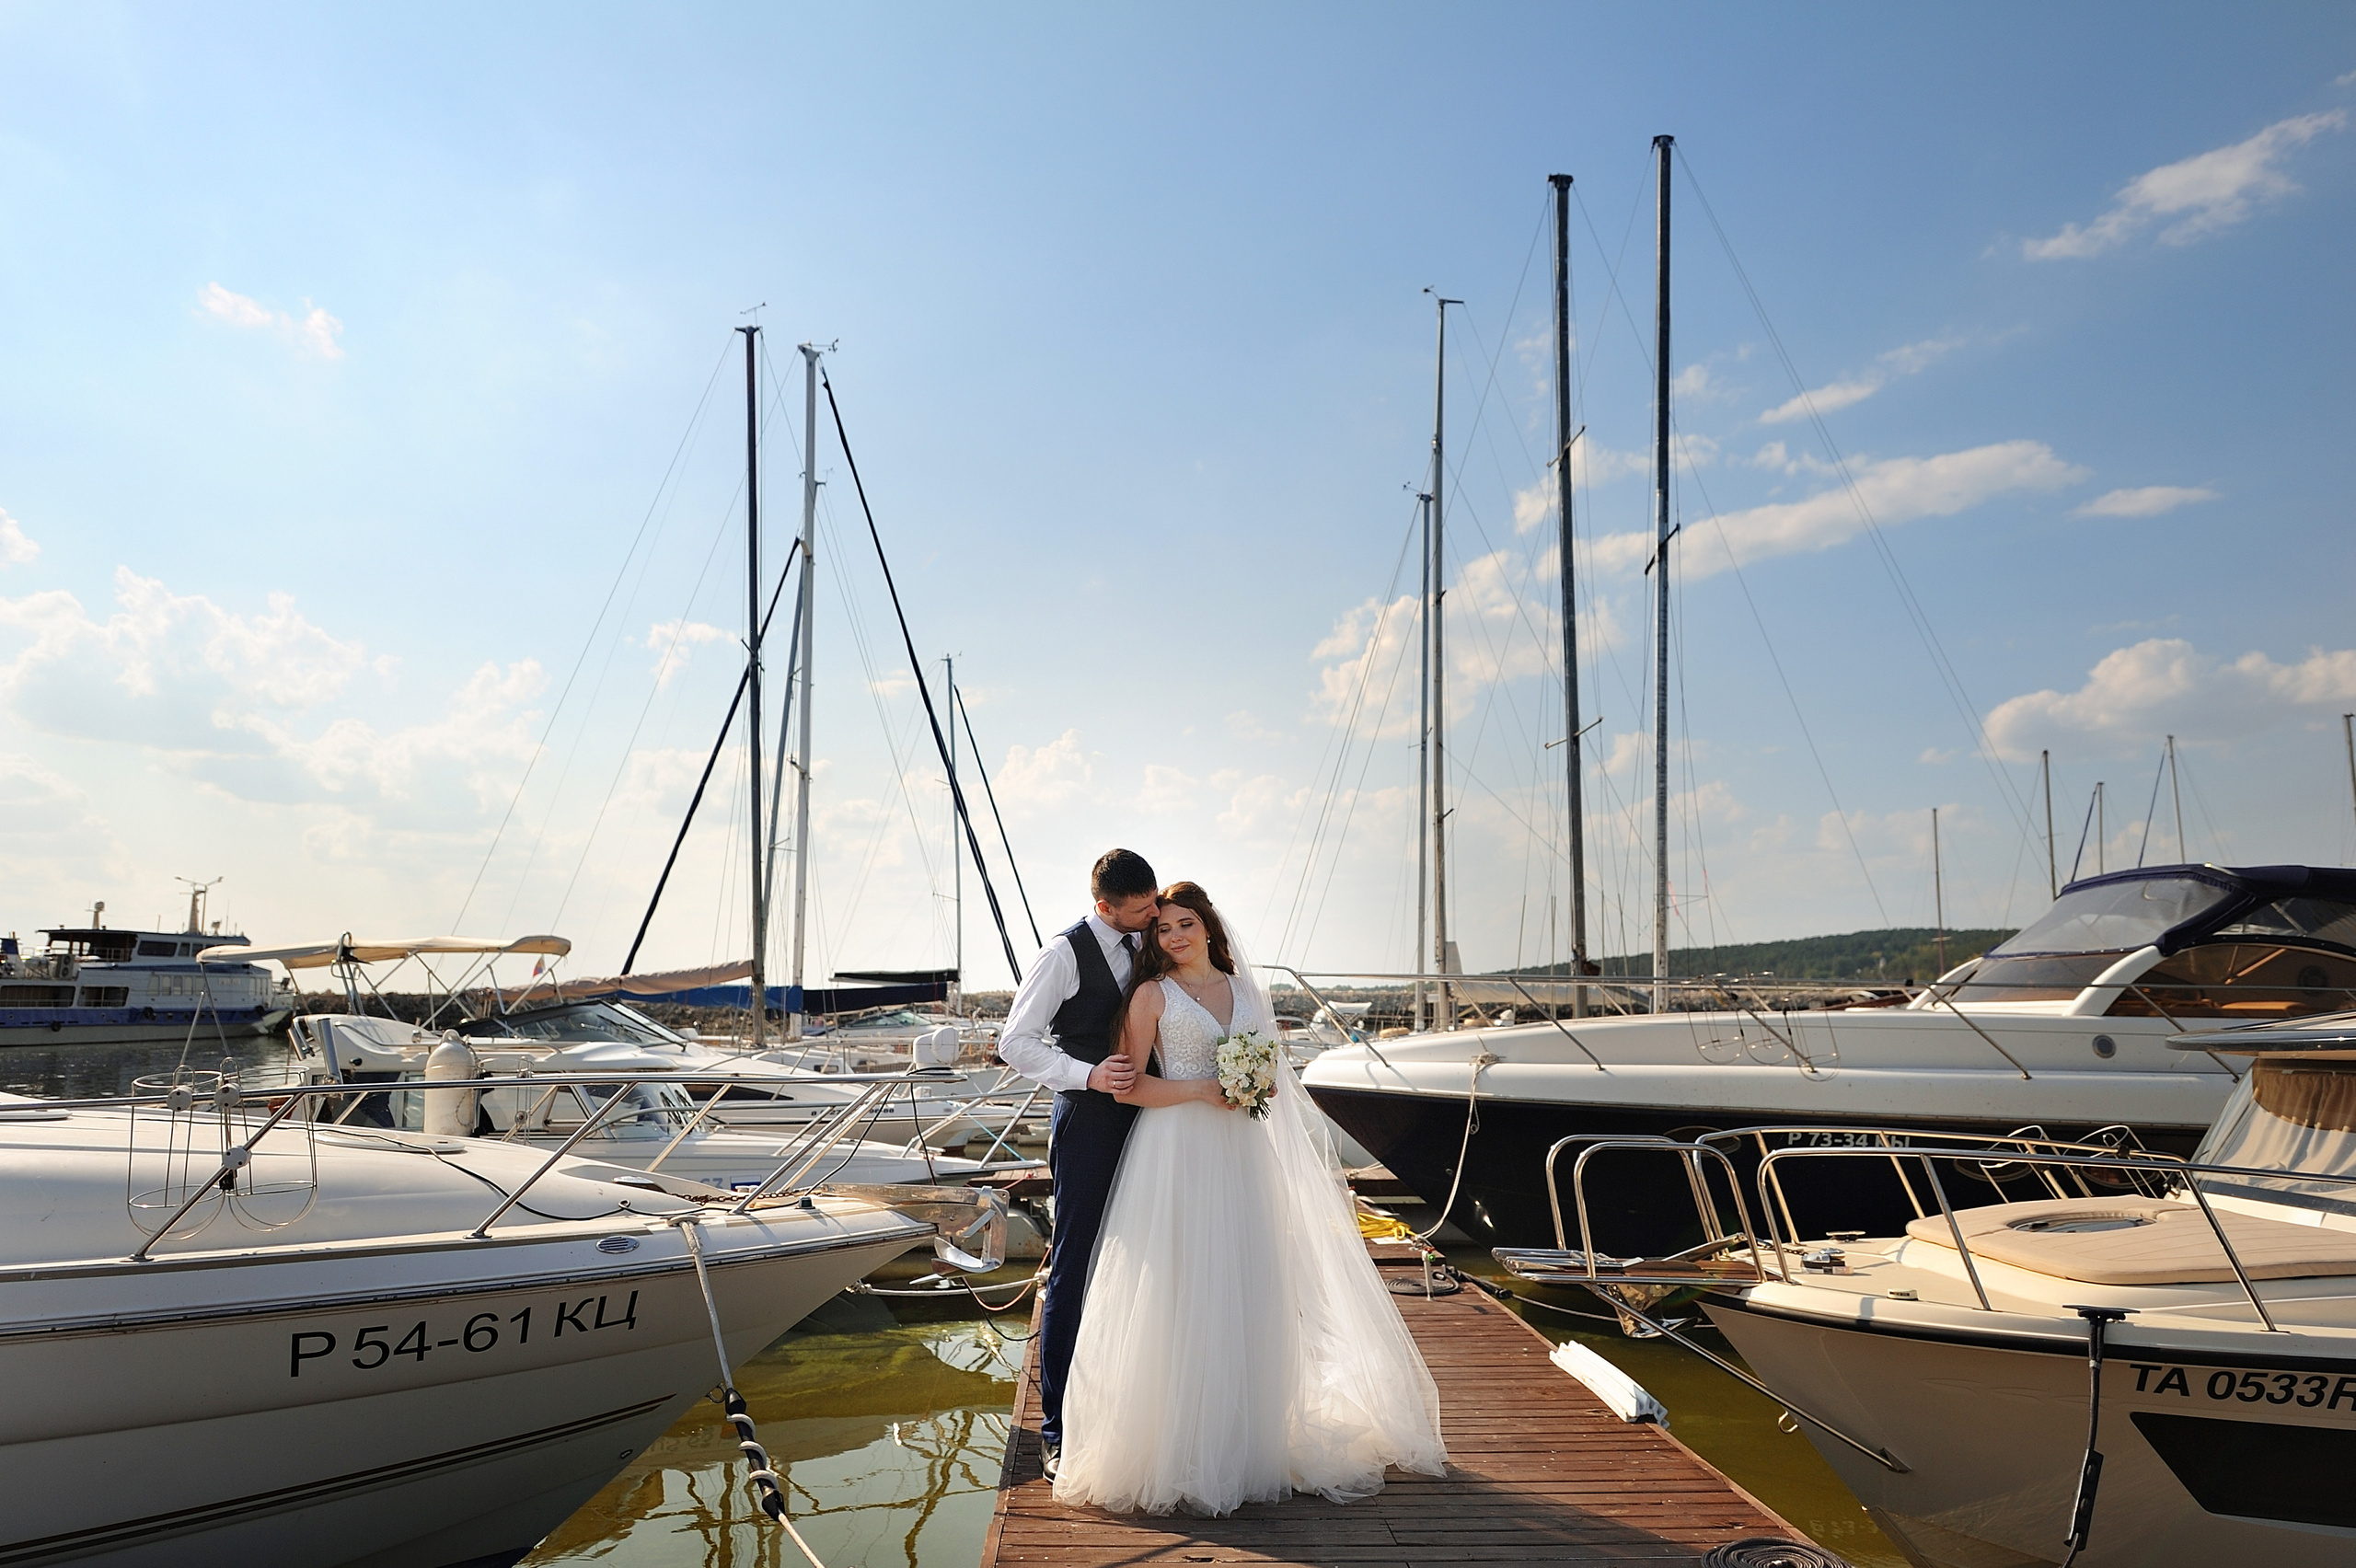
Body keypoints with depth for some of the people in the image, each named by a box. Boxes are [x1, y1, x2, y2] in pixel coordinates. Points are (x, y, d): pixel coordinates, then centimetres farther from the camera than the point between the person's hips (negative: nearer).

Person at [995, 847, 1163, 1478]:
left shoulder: (1145, 944, 8)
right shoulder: (1065, 953, -11)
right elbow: (1016, 1042, -13)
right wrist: (1089, 1074, -26)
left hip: (1141, 1120, 6)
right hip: (1088, 1125, -6)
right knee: (1071, 1277, 0)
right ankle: (1058, 1427, 9)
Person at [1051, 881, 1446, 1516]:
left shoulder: (1242, 986, 13)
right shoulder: (1152, 994, -2)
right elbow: (1128, 1086, -7)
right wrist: (1203, 1090, -14)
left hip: (1242, 1153, 5)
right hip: (1179, 1153, -5)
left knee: (1249, 1288, 7)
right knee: (1183, 1292, -5)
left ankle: (1250, 1436, 19)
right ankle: (1183, 1446, 5)